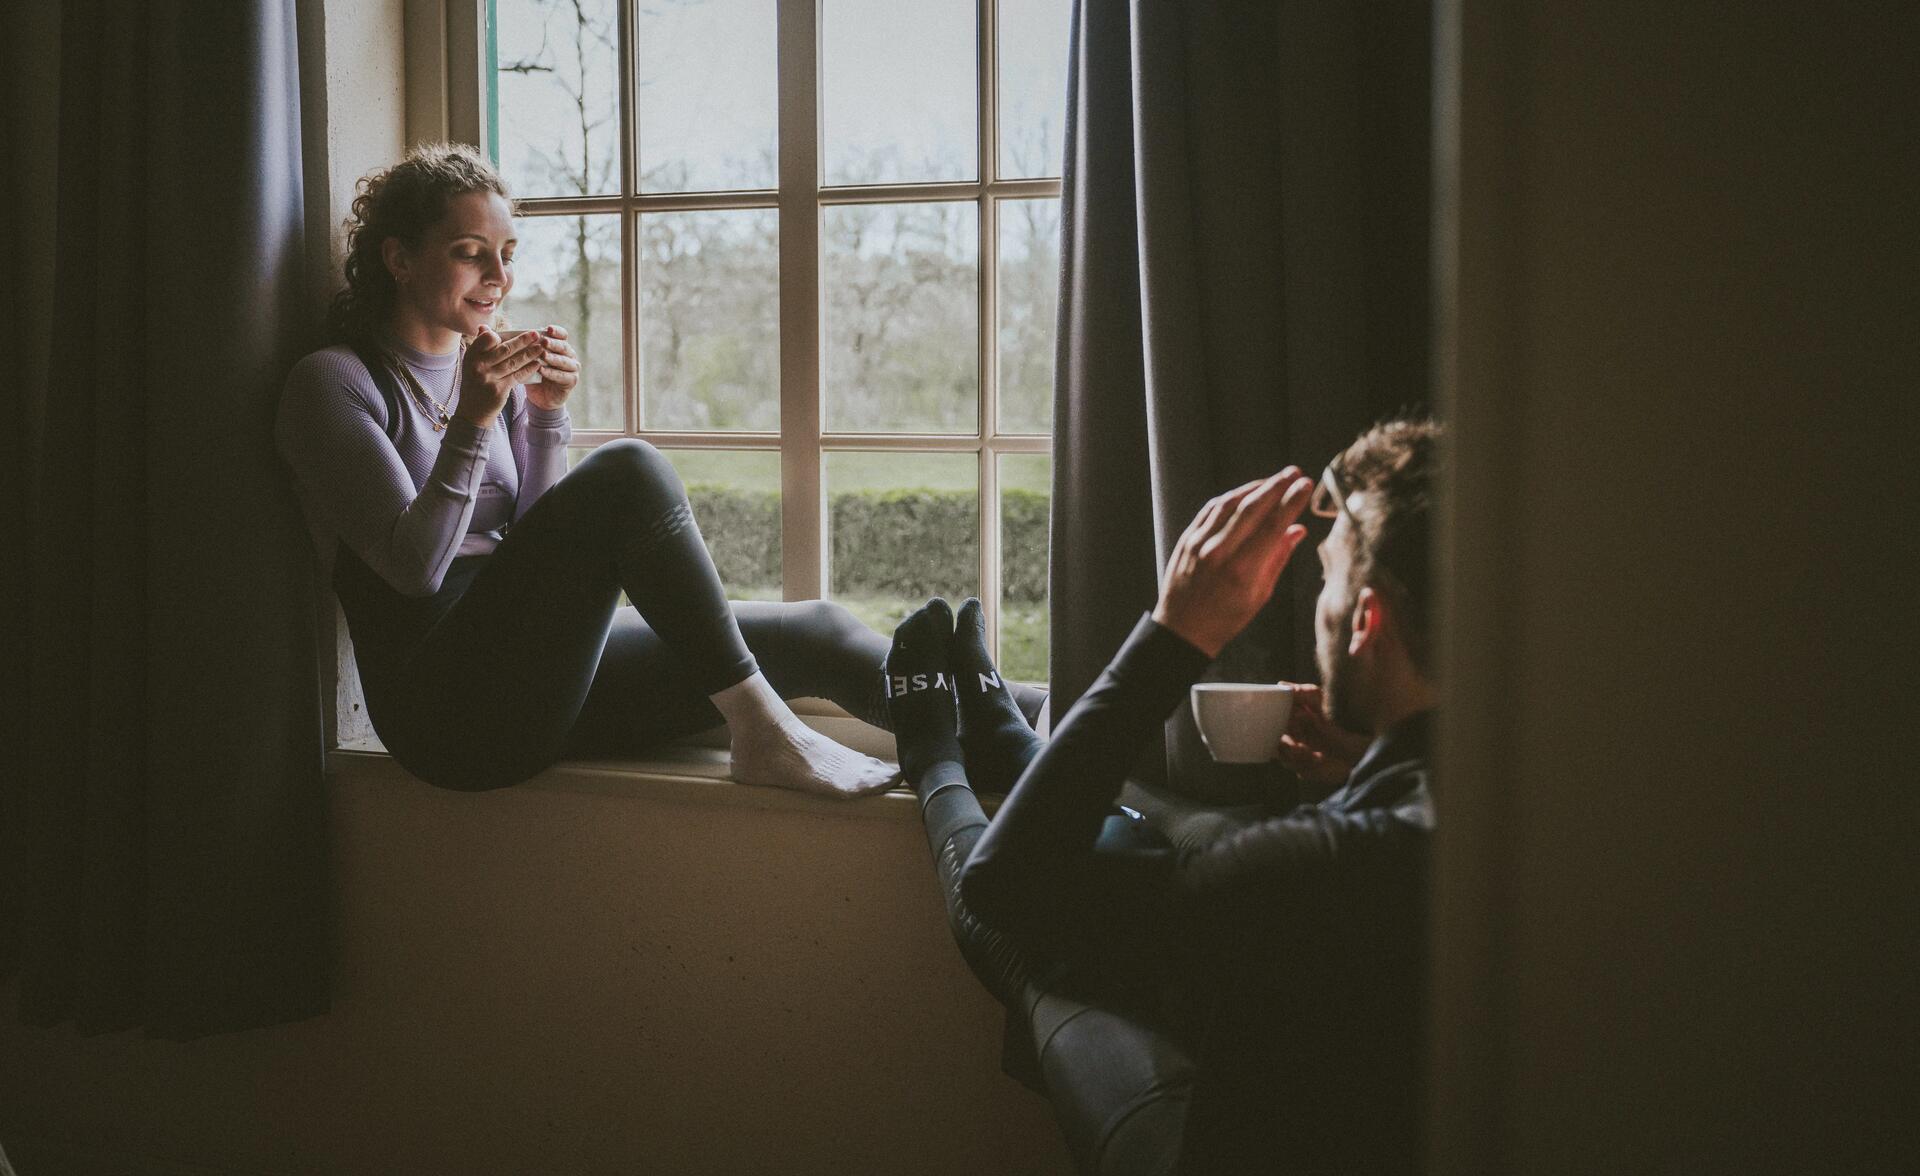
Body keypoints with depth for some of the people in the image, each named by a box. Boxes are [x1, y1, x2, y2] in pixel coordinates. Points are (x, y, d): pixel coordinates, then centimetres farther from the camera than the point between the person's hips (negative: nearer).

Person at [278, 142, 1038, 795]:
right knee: (626, 473, -27)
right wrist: (473, 423, -19)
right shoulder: (335, 382, -3)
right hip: (448, 706, -7)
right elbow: (414, 566, -13)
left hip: (535, 680, 7)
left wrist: (546, 416, -2)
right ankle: (761, 735, -24)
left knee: (811, 636, -5)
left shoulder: (492, 365, 16)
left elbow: (535, 553, 9)